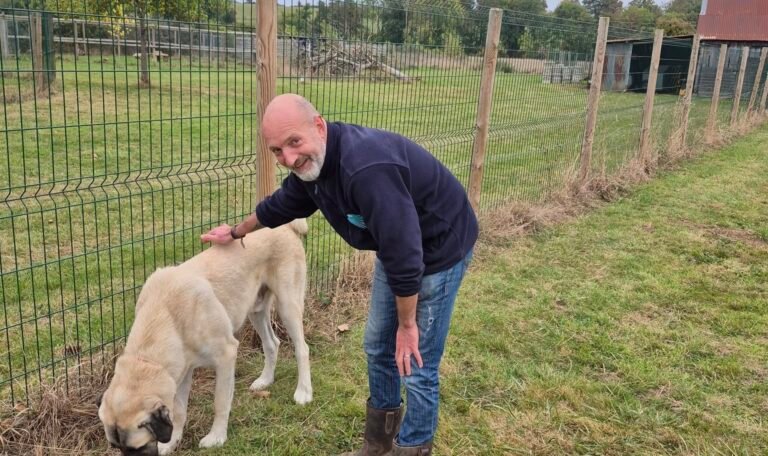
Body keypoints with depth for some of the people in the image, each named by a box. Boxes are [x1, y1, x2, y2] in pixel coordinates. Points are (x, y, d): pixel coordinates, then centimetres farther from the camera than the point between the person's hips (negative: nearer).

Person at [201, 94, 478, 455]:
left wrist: (407, 324, -21)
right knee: (378, 347, 17)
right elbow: (282, 204, 14)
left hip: (439, 249, -9)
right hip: (395, 246, 9)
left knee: (416, 364, -1)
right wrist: (237, 232, 29)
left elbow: (405, 254, -34)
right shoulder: (310, 162, -8)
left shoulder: (367, 169, -39)